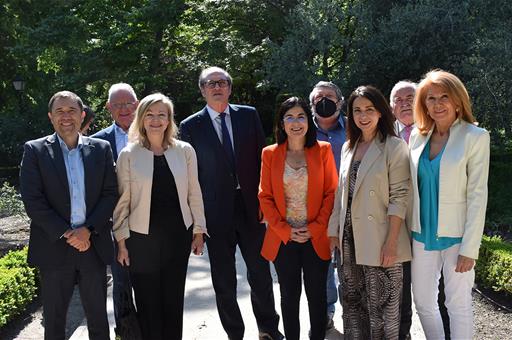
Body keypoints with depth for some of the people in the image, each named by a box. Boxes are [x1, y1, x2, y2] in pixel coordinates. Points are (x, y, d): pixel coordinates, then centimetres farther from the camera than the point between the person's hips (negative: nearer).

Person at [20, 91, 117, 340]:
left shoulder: (101, 149, 5)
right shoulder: (35, 150, -1)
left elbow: (110, 194, 1)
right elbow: (32, 200, -8)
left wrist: (87, 230, -11)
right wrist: (66, 234, -14)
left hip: (93, 245, 2)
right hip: (54, 248, -1)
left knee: (98, 318, 13)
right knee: (54, 320, 12)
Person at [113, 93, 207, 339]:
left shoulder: (184, 151, 1)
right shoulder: (128, 155, -3)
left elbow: (194, 193, 6)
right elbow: (122, 200, -1)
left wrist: (199, 230, 4)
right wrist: (121, 240, -2)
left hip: (178, 235, 2)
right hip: (142, 238, -1)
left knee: (174, 299, 13)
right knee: (147, 302, 8)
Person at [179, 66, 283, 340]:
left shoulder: (249, 115, 5)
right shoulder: (190, 127, 0)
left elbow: (261, 157, 6)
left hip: (251, 207, 2)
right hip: (216, 212, -1)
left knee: (261, 272, 12)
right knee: (224, 282, 8)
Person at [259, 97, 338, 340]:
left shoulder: (323, 150, 0)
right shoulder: (270, 154, 2)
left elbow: (331, 193, -2)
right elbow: (265, 197, 1)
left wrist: (315, 228, -10)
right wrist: (285, 231, -8)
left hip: (316, 238, -1)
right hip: (283, 239, 1)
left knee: (317, 295, 8)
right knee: (289, 295, 10)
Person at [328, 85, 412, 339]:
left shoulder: (394, 146, -6)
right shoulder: (348, 147, 12)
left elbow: (399, 197, -11)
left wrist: (391, 242, -16)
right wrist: (334, 231, 12)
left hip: (380, 241, -5)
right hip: (350, 238, 6)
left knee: (381, 306, 2)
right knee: (352, 300, 12)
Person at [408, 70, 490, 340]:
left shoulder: (475, 137, -9)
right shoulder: (418, 135, 5)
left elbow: (478, 195, -11)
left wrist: (469, 248, -14)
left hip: (456, 235, -4)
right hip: (423, 234, 5)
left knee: (458, 304, 7)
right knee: (422, 302, 12)